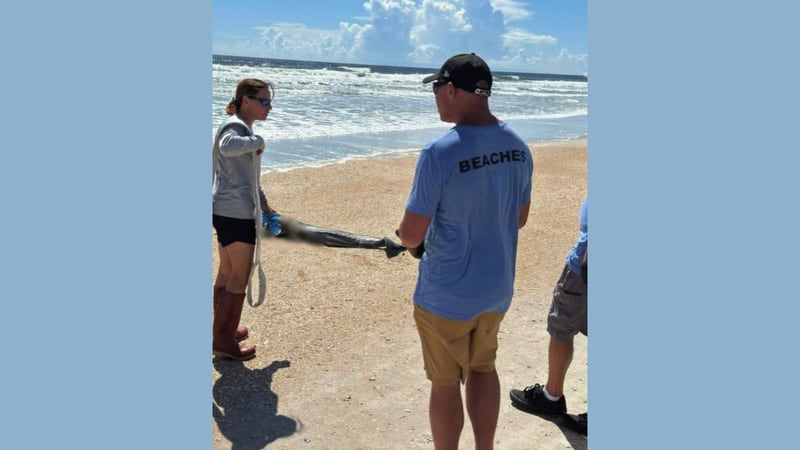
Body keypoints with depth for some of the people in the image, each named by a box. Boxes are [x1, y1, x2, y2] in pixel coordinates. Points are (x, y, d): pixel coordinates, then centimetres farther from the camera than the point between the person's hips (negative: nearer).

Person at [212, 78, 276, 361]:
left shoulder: (243, 128, 18)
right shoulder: (236, 126, -14)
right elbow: (226, 146, -40)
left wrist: (264, 204, 33)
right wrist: (258, 141, -23)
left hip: (229, 211, 10)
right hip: (236, 213, -10)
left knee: (227, 274, 17)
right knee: (240, 278, -1)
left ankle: (223, 332, 30)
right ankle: (223, 340, 8)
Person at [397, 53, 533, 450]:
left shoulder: (440, 152, -23)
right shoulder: (517, 147, -3)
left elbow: (411, 233, -19)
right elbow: (519, 219, 8)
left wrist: (410, 239, 3)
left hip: (446, 295, -6)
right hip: (497, 287, 6)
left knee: (446, 383, 12)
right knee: (482, 369, 24)